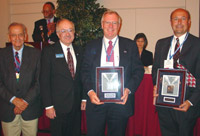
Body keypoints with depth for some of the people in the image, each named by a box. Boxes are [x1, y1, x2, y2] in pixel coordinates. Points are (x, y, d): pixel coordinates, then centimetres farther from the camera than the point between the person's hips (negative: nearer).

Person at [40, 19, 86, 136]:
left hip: (77, 105, 4)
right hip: (58, 106, -4)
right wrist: (48, 106, -12)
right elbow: (44, 81, -9)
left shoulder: (79, 51, 7)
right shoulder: (49, 52, -7)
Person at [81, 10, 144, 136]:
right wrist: (90, 91, -11)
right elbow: (85, 71, 5)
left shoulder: (130, 45, 5)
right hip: (96, 101, 1)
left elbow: (139, 70, 2)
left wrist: (128, 89, -12)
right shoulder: (91, 46, 8)